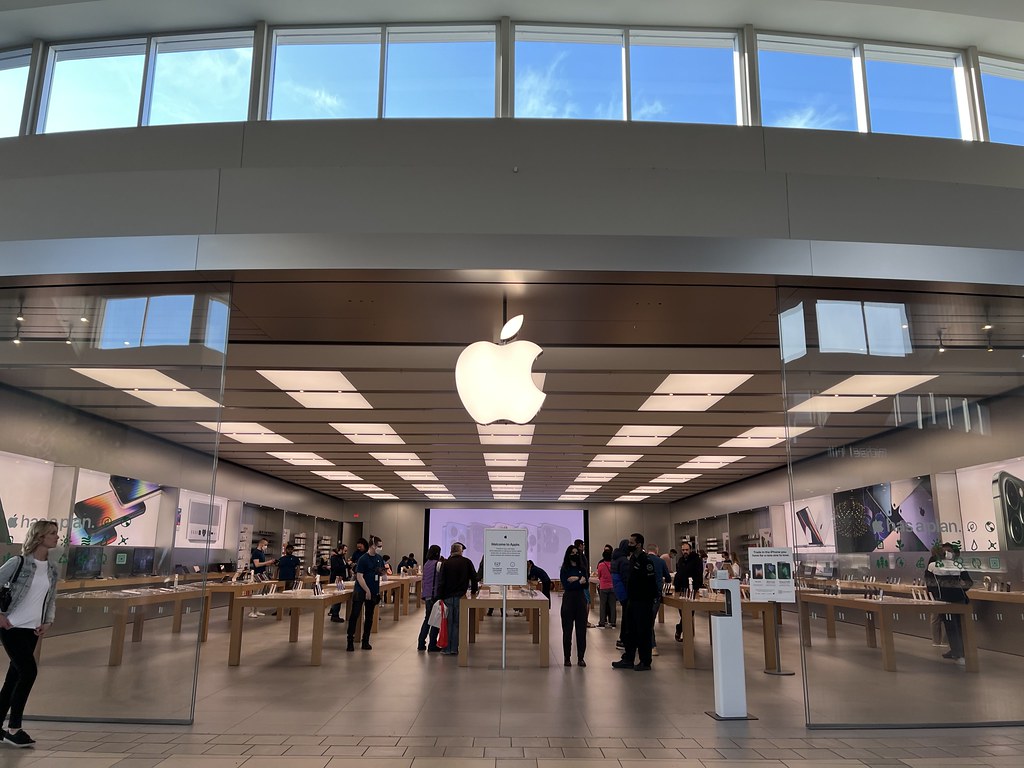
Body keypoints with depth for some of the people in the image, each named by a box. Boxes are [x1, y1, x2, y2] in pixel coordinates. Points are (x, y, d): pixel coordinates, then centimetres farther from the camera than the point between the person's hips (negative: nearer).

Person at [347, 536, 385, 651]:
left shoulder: (379, 558, 5)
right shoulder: (363, 559, -13)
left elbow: (382, 572, 20)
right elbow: (359, 577, -16)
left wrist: (382, 572, -3)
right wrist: (367, 591, -16)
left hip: (373, 592, 6)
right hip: (360, 591, -6)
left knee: (369, 617, 10)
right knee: (354, 615, -4)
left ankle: (365, 641, 18)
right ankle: (350, 641, 4)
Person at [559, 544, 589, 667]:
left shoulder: (582, 569, 9)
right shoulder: (564, 569, 0)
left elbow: (586, 584, -2)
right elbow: (566, 585, -11)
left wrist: (575, 579, -15)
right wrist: (579, 582, -10)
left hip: (581, 599, 3)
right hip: (568, 600, -3)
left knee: (581, 630, 3)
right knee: (567, 630, 1)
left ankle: (581, 658, 10)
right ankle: (567, 658, 9)